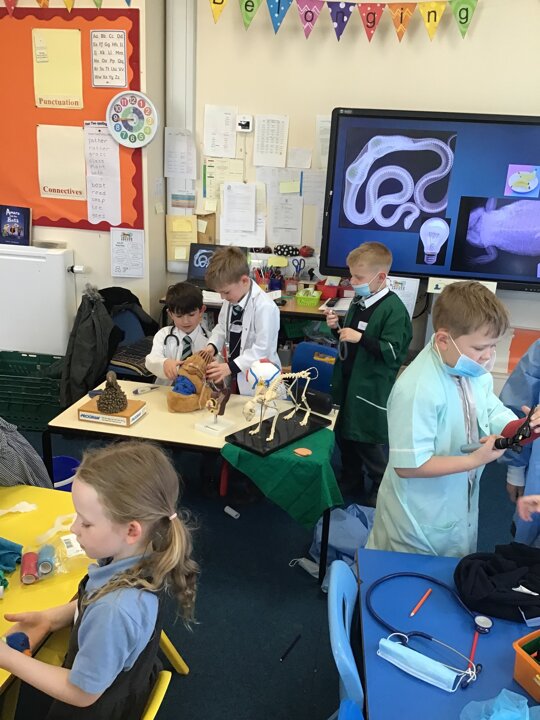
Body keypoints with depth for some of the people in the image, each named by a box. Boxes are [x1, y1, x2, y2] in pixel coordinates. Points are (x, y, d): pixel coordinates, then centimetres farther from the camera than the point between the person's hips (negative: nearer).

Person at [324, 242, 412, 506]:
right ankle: (350, 477, 41)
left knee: (370, 441, 4)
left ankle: (381, 487, 25)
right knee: (344, 432, 20)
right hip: (348, 381, 8)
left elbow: (392, 352, -23)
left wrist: (361, 338, -30)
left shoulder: (394, 308, -19)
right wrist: (337, 328, -2)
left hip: (371, 389, -8)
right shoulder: (358, 302, 6)